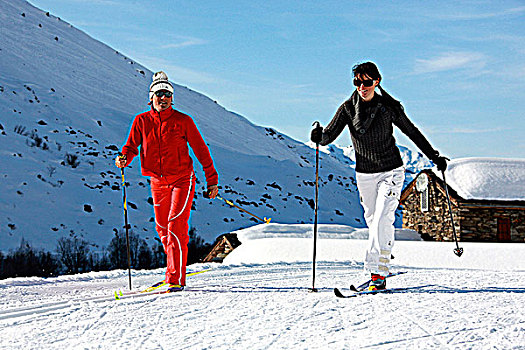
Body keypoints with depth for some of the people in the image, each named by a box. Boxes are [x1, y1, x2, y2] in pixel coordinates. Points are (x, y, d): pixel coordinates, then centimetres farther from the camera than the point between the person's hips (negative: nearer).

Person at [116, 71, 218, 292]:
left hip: (182, 180, -4)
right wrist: (124, 159, -20)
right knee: (162, 229, 12)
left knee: (176, 225, -16)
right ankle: (174, 267, 35)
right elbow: (131, 146, 5)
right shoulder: (142, 121, 2)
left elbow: (200, 149, 1)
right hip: (157, 183, 4)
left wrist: (211, 180, 2)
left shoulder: (183, 121, -5)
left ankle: (176, 278, -16)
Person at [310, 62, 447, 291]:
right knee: (373, 221, 10)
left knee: (382, 220, -16)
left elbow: (412, 132, 4)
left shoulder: (388, 107, -7)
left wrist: (434, 157, 7)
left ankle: (378, 274, -19)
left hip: (391, 172, -3)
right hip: (365, 175, 3)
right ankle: (384, 256, 30)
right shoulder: (348, 108, -3)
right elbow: (329, 136, -5)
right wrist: (319, 137, -29)